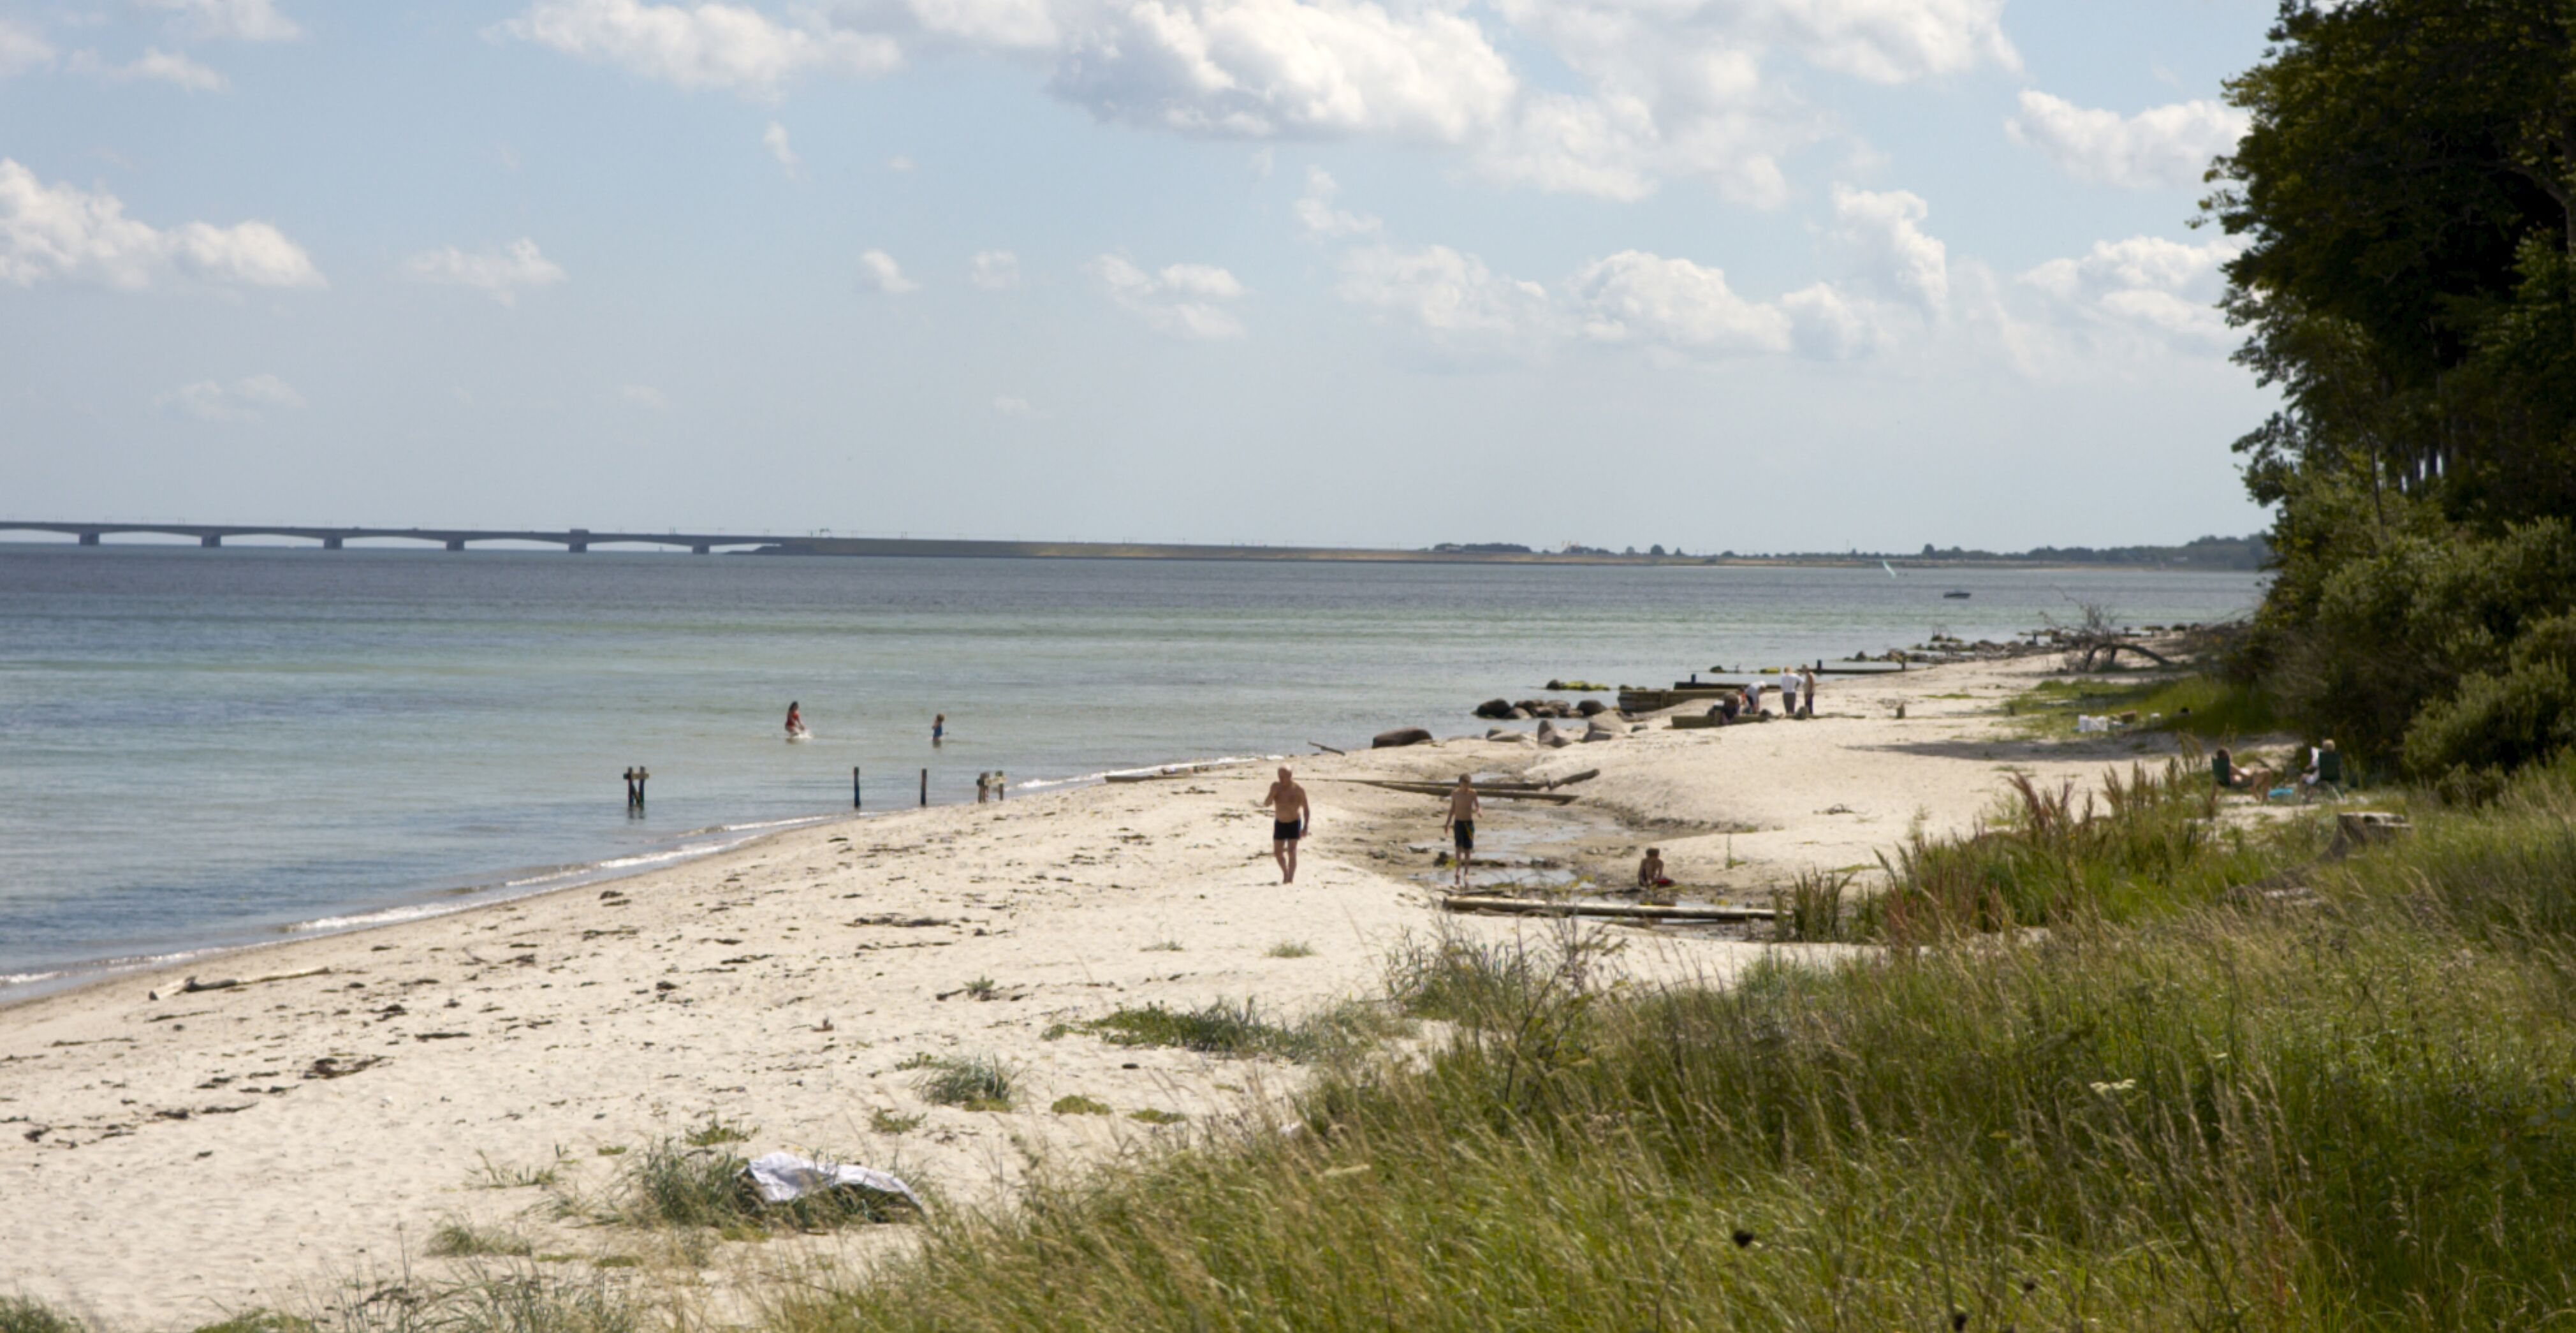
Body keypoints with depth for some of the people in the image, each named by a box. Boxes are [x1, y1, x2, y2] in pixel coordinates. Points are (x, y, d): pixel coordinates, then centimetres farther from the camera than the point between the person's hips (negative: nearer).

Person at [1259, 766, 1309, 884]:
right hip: (1280, 824, 4)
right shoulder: (1276, 787, -7)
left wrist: (1305, 827, -13)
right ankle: (1286, 873, 32)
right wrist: (1273, 794, -30)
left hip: (1294, 824, -4)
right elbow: (1266, 804, -11)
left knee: (1291, 852, -15)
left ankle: (1290, 879, -12)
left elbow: (1306, 809, -7)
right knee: (1277, 852, 8)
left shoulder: (1298, 790, -14)